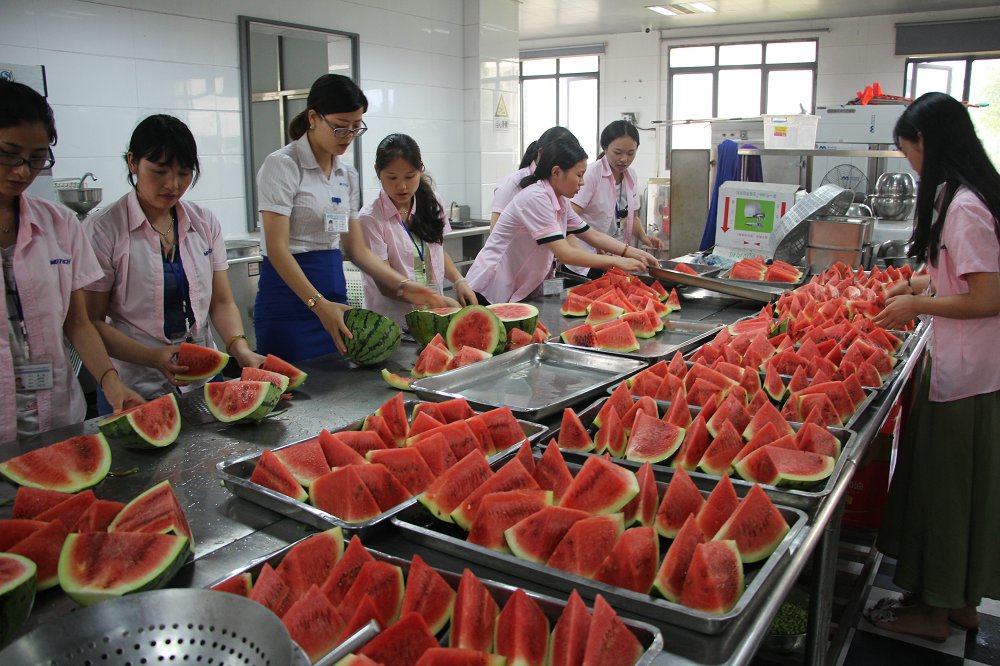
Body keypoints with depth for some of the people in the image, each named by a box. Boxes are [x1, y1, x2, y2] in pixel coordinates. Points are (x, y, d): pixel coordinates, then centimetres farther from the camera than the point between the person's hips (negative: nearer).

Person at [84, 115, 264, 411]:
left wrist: (240, 348, -16)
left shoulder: (205, 223, 3)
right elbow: (91, 321, -10)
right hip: (134, 391, -4)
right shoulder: (102, 229, -10)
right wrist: (153, 357, -24)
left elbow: (222, 302, 3)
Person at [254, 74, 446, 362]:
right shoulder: (282, 165, -10)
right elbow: (277, 248, -17)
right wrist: (318, 303, -27)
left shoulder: (347, 174, 11)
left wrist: (402, 285, 1)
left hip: (334, 297, 7)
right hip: (290, 298, -6)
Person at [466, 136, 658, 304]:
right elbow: (565, 254, -27)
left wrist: (632, 252, 2)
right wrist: (617, 261, -20)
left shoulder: (561, 201, 6)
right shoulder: (536, 199, -22)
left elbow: (593, 235, 14)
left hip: (518, 292, 9)